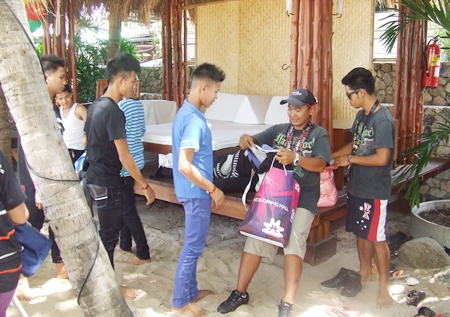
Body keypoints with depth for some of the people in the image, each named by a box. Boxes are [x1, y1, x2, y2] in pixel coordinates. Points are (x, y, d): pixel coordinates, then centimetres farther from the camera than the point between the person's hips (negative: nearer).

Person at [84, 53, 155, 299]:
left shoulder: (95, 105, 7)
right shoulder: (113, 111, -22)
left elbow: (87, 140, 16)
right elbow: (124, 157, -23)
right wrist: (145, 186, -17)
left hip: (95, 176, 9)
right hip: (107, 181, -9)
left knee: (108, 229, 21)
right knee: (109, 234, 4)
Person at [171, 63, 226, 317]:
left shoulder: (186, 112, 8)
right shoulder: (194, 120, -23)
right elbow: (185, 166, -28)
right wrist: (213, 189, -18)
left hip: (194, 191, 10)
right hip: (196, 192, -10)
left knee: (194, 245, 19)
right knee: (194, 247, 3)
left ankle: (191, 291, 33)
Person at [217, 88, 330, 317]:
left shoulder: (319, 134, -1)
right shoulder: (278, 130, 11)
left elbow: (320, 164, -17)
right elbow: (255, 142, 8)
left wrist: (295, 158, -35)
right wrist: (246, 140, -17)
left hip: (303, 197, -4)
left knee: (293, 243, -16)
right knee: (255, 238, -1)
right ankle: (240, 293, 12)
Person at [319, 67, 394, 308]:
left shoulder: (382, 119, -20)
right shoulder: (361, 115, 7)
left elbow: (382, 158, -24)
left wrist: (350, 160, -15)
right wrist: (331, 157, 9)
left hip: (375, 191, -8)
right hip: (356, 187, 8)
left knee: (376, 238, 2)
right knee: (361, 233, 19)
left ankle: (384, 286, 17)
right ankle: (364, 272, 37)